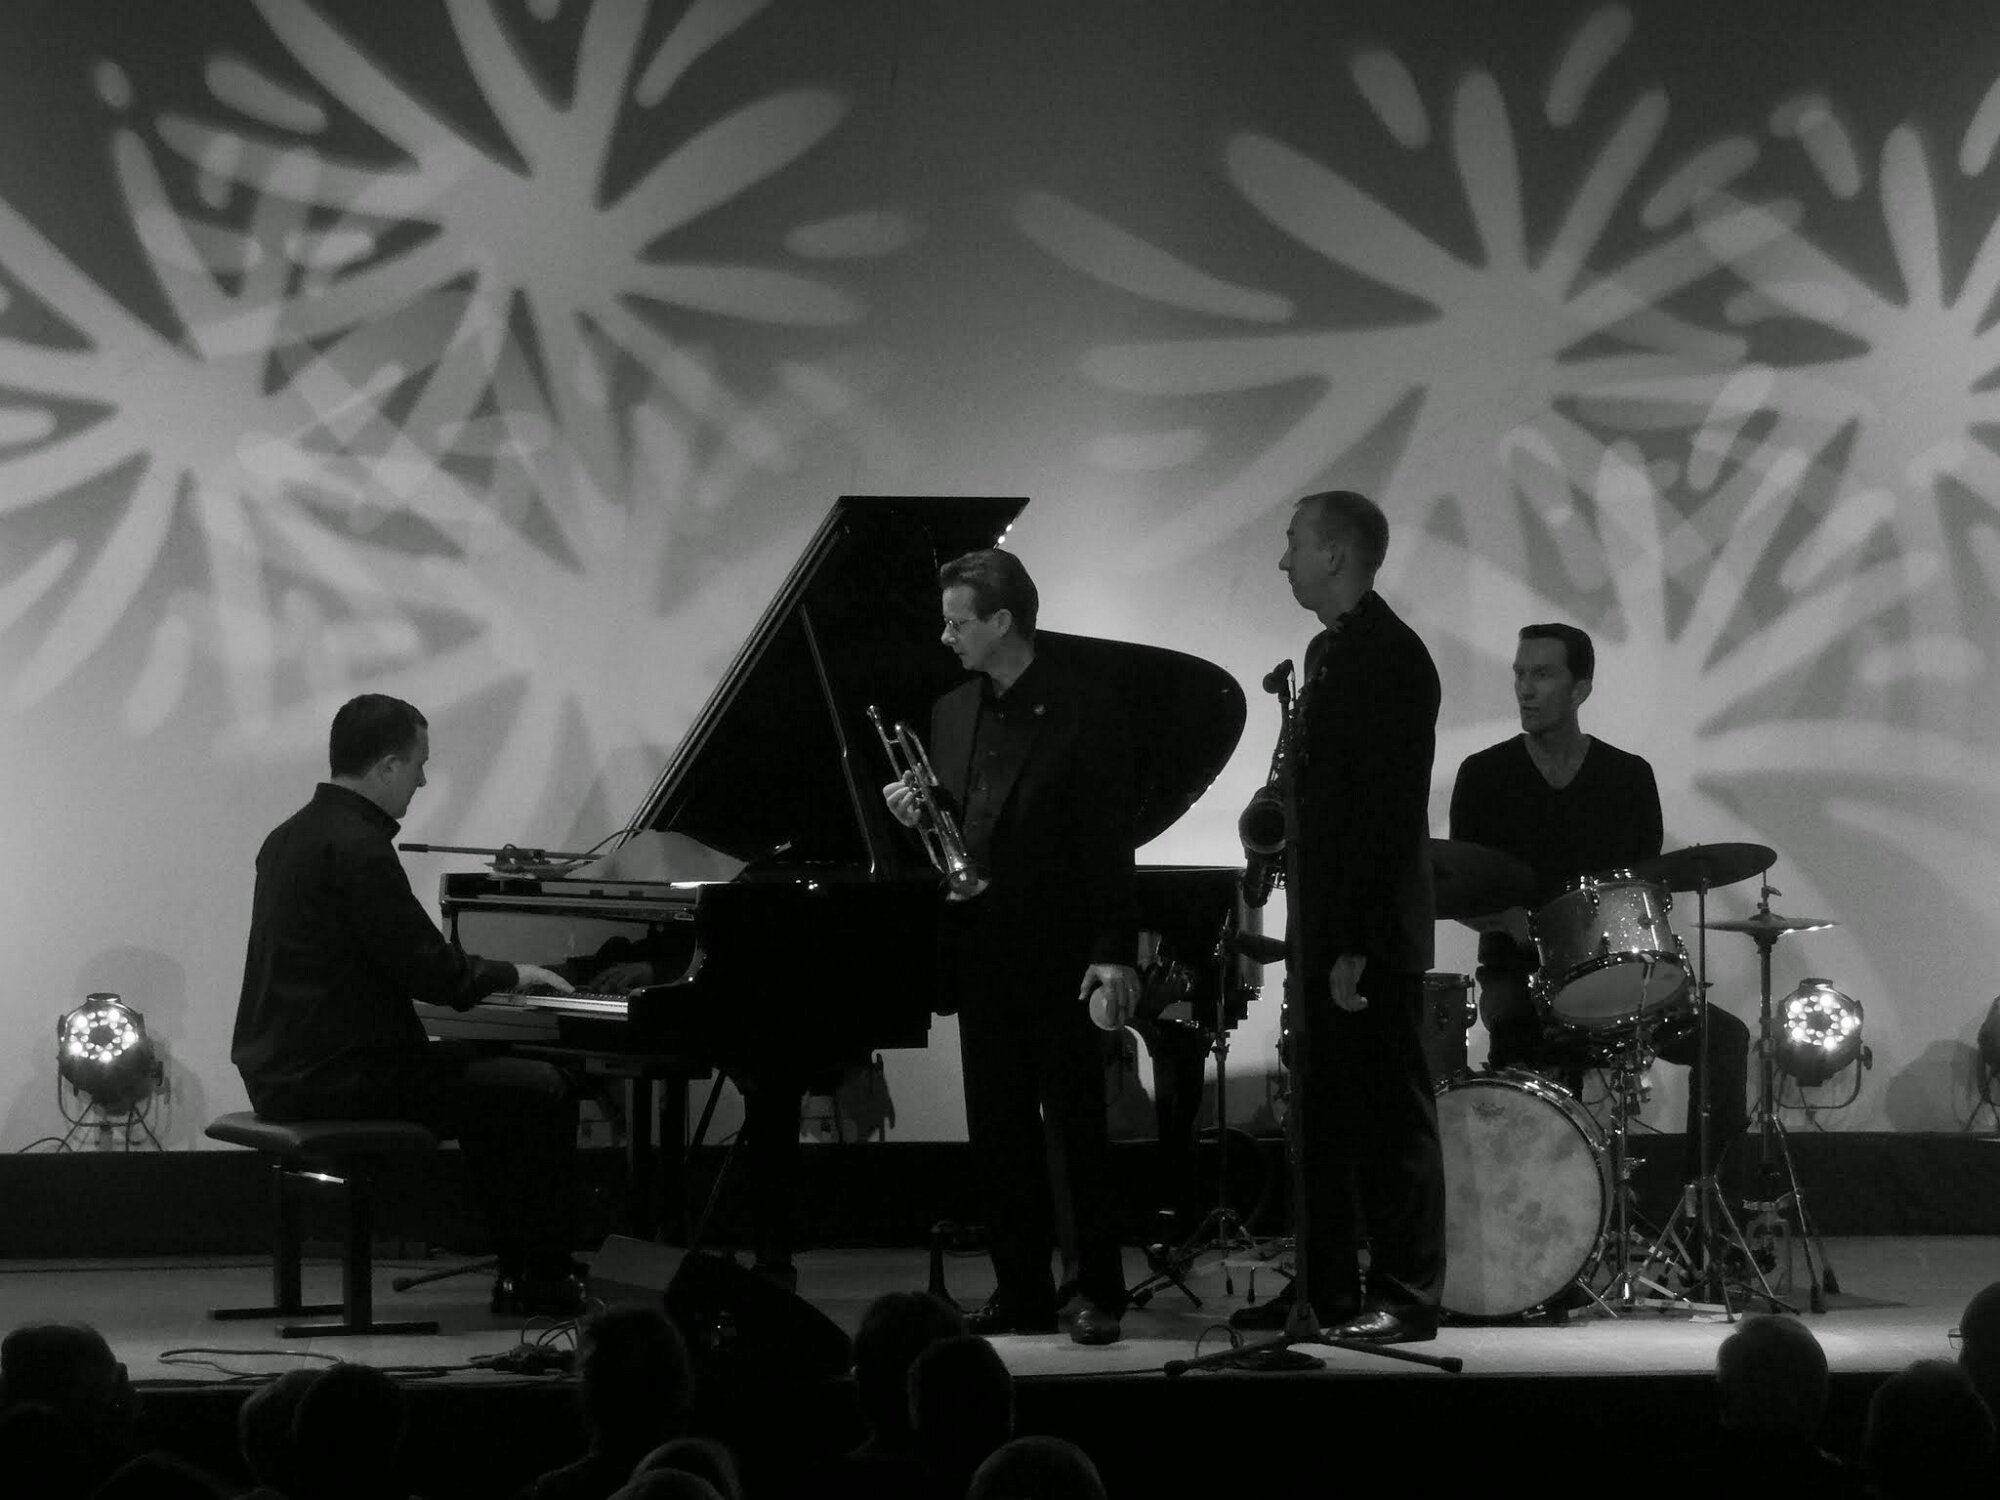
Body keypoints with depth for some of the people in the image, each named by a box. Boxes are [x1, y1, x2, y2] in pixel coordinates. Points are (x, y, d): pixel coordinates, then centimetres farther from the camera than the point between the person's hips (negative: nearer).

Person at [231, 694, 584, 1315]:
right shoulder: (358, 848, -18)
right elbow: (433, 972, -18)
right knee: (543, 1090, -4)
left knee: (486, 1074, 27)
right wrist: (511, 973, 0)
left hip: (283, 1071, 11)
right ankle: (543, 1277, 5)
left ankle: (521, 1270, 25)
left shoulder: (291, 836, 14)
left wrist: (490, 973, 20)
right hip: (339, 1078, -11)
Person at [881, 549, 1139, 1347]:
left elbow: (1110, 839, -10)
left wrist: (1114, 953, -16)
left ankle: (1100, 1294, 5)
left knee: (1079, 1129, -2)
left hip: (1058, 956, -6)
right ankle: (1021, 1292, 13)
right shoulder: (951, 713, 12)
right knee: (997, 1133, 7)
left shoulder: (1084, 710, -7)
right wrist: (916, 811, -3)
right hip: (981, 956, 6)